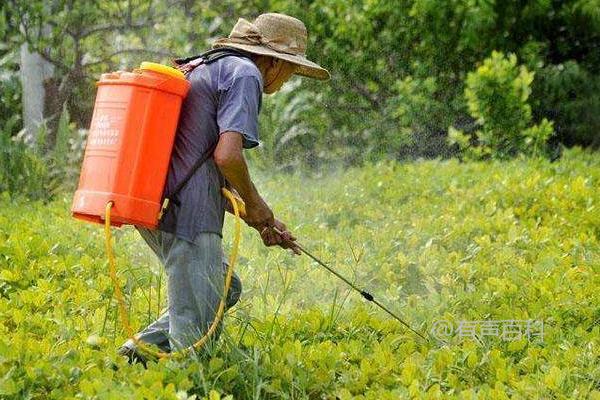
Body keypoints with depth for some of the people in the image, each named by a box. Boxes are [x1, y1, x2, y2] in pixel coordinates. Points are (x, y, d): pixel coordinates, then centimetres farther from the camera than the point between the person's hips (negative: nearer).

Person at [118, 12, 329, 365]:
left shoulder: (205, 69, 26)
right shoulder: (245, 75, -5)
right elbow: (227, 156, -18)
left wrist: (261, 222, 26)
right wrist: (255, 204, 0)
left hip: (153, 203, 10)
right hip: (185, 212, -10)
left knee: (226, 290, 24)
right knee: (197, 333, -6)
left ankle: (142, 349, 16)